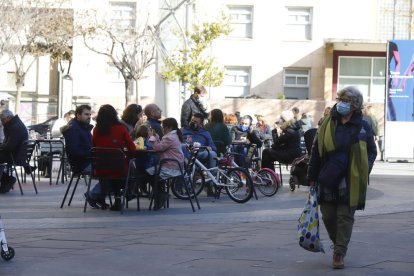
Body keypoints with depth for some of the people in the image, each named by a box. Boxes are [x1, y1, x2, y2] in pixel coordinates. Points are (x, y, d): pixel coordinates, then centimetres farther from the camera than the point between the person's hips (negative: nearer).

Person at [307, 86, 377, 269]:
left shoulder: (363, 127, 0)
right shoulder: (328, 124, 4)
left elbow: (372, 152, 10)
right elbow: (316, 150, 7)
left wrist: (364, 171, -5)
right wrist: (312, 177, 5)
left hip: (350, 181, -2)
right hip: (327, 179, 2)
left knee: (345, 217, -1)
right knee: (328, 216, 7)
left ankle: (339, 254, 6)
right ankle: (339, 245, 31)